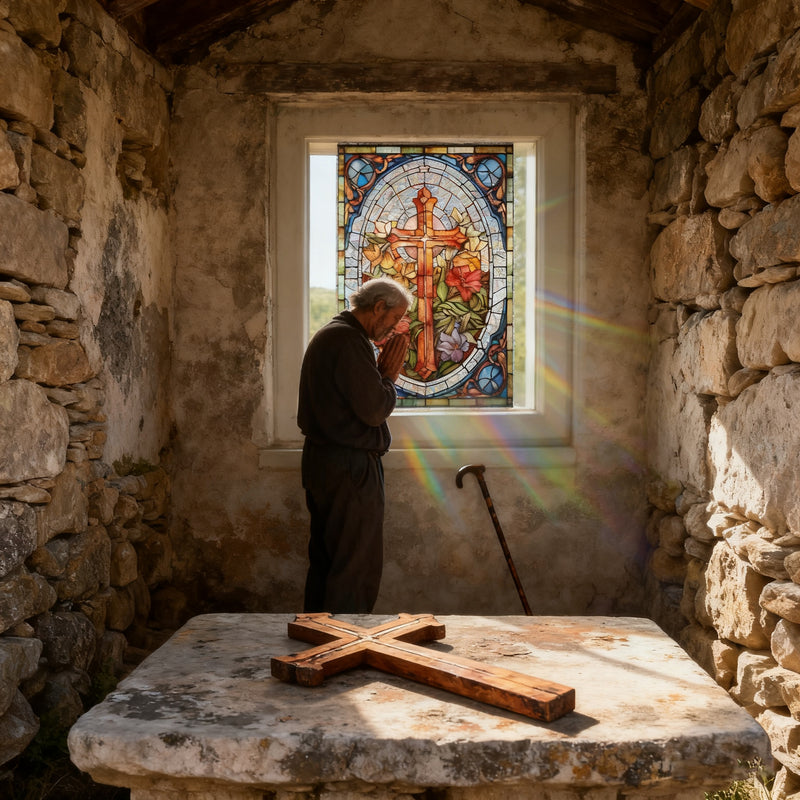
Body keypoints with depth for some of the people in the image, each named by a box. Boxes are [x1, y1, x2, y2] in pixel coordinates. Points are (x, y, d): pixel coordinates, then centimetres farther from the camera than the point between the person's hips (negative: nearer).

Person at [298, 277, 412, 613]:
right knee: (357, 567, -4)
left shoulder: (327, 335, 18)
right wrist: (390, 374, -5)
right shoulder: (349, 341, -17)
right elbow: (374, 409, -20)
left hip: (321, 460, 11)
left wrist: (382, 372, 8)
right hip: (350, 467, -11)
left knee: (324, 560, 16)